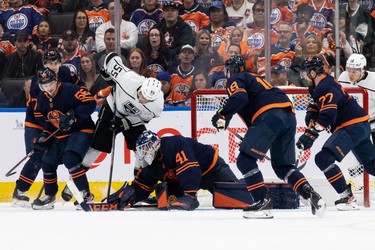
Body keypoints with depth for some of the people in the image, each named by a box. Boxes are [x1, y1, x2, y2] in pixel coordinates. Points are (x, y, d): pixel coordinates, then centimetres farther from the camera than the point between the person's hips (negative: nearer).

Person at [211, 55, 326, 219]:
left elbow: (240, 98, -10)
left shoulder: (235, 80, 11)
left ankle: (262, 202, -12)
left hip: (269, 116, -8)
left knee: (245, 160, -4)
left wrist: (223, 114, -7)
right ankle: (311, 195, -1)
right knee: (283, 166, 16)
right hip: (289, 117, 8)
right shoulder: (255, 79, 38)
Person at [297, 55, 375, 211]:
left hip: (352, 127, -11)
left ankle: (347, 197, -18)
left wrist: (311, 135, -31)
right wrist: (312, 113, 8)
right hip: (362, 127, 11)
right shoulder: (323, 85, 14)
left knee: (324, 158, -16)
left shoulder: (325, 88, -17)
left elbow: (327, 116, -27)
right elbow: (319, 105, 29)